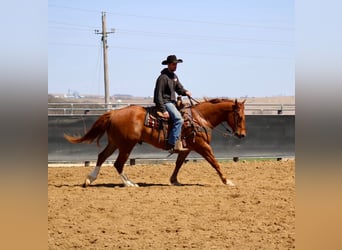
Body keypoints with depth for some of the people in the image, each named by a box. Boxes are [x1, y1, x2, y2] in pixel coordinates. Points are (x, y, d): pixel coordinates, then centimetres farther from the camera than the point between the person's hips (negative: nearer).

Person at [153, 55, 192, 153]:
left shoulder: (174, 76, 15)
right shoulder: (163, 77, -14)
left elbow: (179, 88, 22)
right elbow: (158, 95, -17)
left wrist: (185, 92, -3)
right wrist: (163, 110, -22)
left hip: (171, 102, 10)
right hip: (165, 102, -10)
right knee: (179, 119, -26)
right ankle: (171, 144, -29)